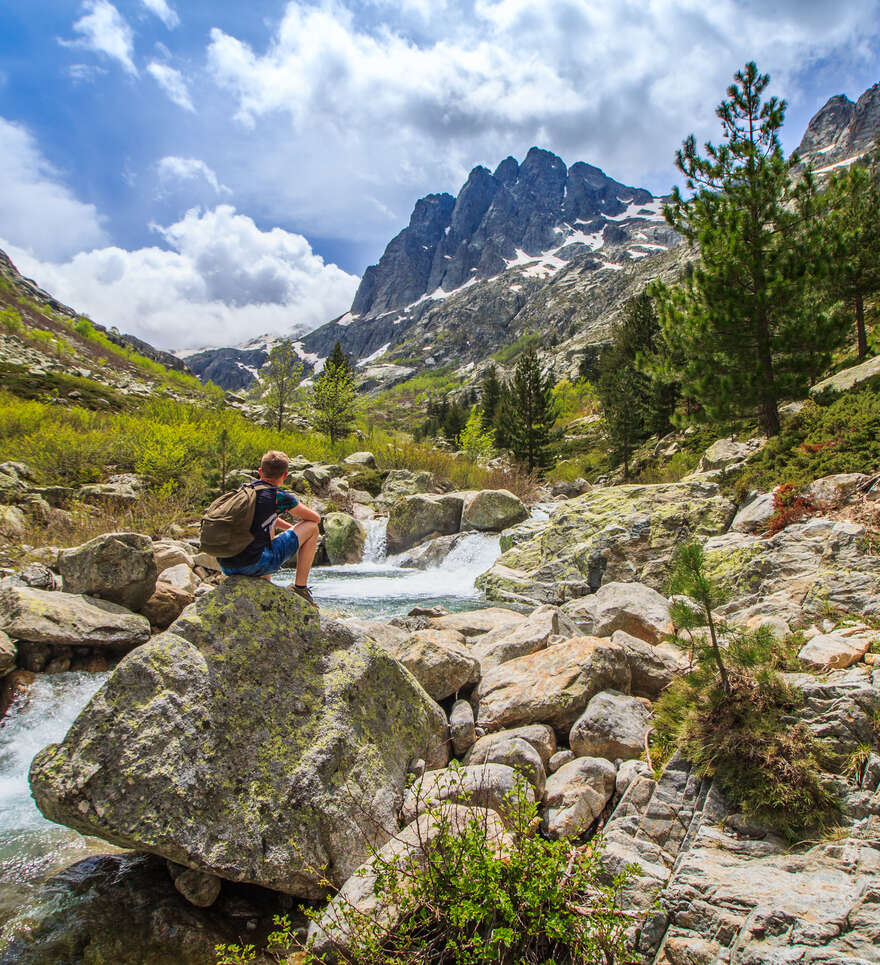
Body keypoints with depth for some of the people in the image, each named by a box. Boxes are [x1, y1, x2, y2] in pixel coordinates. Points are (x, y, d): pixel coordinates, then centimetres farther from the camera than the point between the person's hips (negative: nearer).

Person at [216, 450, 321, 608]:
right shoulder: (279, 496, -4)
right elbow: (316, 518, 10)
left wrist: (293, 529, 37)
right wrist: (300, 529, 31)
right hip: (255, 565, -7)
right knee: (312, 528, 7)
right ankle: (300, 588, 9)